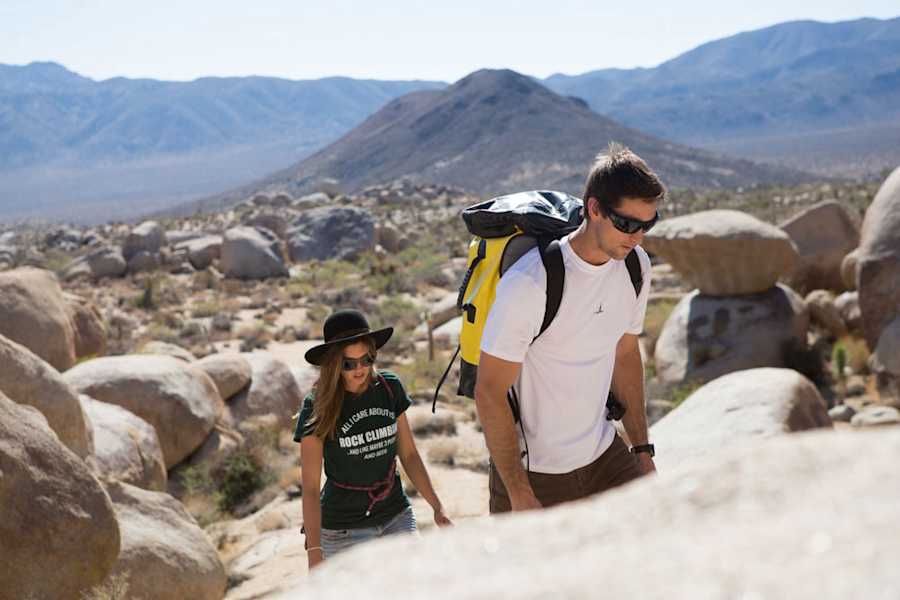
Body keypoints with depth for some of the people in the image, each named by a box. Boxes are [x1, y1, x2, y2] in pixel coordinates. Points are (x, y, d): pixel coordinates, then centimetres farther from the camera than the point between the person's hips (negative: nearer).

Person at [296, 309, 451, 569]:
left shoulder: (390, 388, -3)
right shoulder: (318, 407, -13)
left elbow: (409, 455, 7)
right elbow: (310, 487, -15)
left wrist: (438, 508, 5)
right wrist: (314, 552, -22)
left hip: (396, 516, 3)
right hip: (344, 529, -3)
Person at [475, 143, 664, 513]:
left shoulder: (635, 267, -2)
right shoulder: (528, 284, -25)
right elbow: (489, 394, -19)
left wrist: (642, 450, 13)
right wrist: (520, 496, -18)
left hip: (604, 454, 6)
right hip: (530, 469, -5)